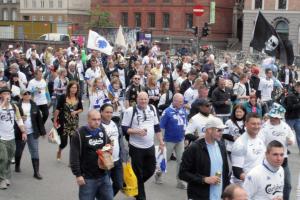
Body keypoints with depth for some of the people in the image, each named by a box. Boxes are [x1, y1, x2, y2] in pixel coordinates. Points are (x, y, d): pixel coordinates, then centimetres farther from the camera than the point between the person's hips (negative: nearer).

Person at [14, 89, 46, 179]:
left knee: (35, 152, -3)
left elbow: (39, 119, 5)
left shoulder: (34, 106, 3)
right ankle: (17, 166, 42)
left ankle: (36, 172, 1)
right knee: (19, 151, 16)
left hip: (32, 133, 1)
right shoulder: (17, 106, -7)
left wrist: (42, 131, 5)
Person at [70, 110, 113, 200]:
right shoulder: (79, 134, -11)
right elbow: (74, 157, -13)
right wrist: (78, 175, -15)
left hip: (104, 176, 5)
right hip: (87, 178, -5)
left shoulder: (103, 131, 6)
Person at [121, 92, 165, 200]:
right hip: (136, 147, -5)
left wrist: (161, 142, 10)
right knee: (138, 174, 6)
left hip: (150, 146, 5)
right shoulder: (130, 111, -12)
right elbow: (124, 128, -11)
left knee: (150, 170, 16)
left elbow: (157, 126, 13)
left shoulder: (152, 109, 4)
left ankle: (135, 186, 40)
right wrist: (137, 131, -23)